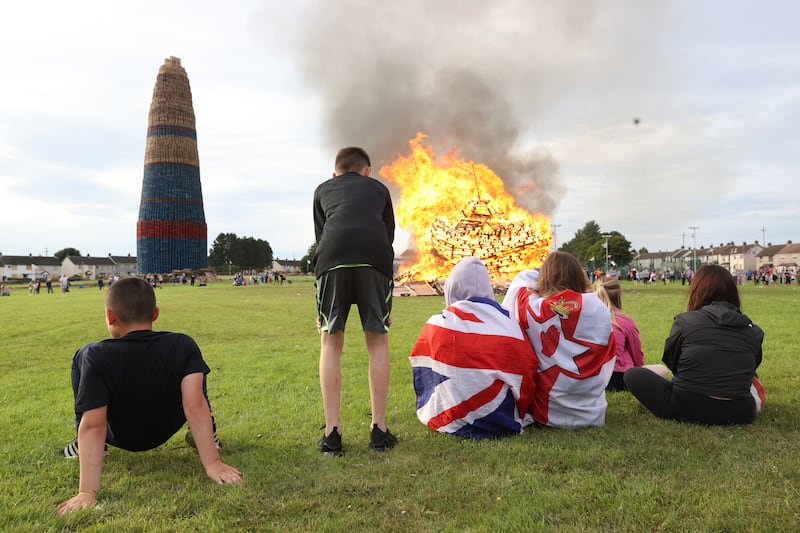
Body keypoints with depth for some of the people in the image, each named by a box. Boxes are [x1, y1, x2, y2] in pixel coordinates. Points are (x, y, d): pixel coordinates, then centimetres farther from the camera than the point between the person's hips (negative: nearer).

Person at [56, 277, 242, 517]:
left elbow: (93, 425, -34)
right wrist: (212, 463, -33)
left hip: (120, 437, -1)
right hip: (166, 431, 1)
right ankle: (206, 435, 13)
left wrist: (87, 492, -35)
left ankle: (82, 445, 11)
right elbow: (195, 406, -34)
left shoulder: (97, 356, -29)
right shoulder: (182, 345, -25)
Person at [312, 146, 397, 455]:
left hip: (332, 256, 0)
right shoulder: (378, 188, 32)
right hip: (375, 256, 0)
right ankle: (379, 430, 14)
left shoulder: (323, 190, 32)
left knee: (330, 343, 11)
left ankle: (332, 433, 9)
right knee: (377, 342, 12)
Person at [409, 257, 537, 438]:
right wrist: (519, 415, 19)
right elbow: (528, 370, 1)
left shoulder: (437, 323, -2)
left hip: (455, 423, -3)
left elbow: (420, 368, 11)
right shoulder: (508, 320, -1)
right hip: (504, 421, 3)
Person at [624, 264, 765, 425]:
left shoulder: (685, 321, -7)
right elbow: (752, 365, 16)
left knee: (633, 375, 16)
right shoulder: (754, 331, 0)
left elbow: (670, 361, 7)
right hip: (739, 413, 3)